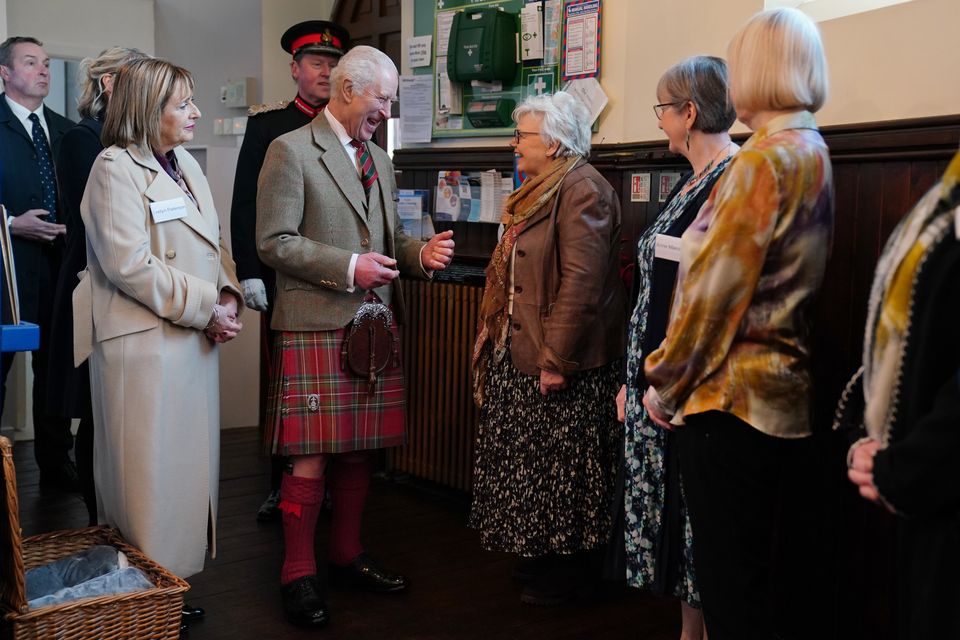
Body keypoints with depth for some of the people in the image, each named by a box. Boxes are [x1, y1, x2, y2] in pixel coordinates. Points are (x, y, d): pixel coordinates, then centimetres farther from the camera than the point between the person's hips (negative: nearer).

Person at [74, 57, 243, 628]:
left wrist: (230, 298, -2)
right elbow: (131, 264, -19)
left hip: (197, 340, 8)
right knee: (147, 471, 0)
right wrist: (205, 307, -16)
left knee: (189, 465, 13)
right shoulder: (116, 167, -10)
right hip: (145, 343, -8)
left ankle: (176, 576, 25)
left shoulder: (187, 165, 16)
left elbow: (216, 244, 17)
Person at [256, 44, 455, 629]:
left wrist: (421, 252, 2)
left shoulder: (380, 160, 18)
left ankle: (349, 556, 27)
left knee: (359, 448, 13)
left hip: (373, 324, 7)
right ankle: (299, 574, 10)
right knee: (312, 456, -4)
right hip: (315, 324, -7)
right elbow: (275, 241, -11)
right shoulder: (291, 151, -4)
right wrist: (347, 268, -17)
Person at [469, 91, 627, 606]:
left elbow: (581, 284, -24)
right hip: (518, 352, 10)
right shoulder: (540, 190, 15)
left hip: (559, 362, -10)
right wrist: (497, 339, 20)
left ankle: (567, 571, 17)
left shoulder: (582, 191, -17)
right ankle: (538, 556, 31)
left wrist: (556, 360, -24)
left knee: (560, 466, 2)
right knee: (530, 462, 17)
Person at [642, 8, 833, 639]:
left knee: (731, 587, 1)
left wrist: (666, 384, -5)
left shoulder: (763, 160, -15)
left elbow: (713, 290, -16)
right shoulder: (814, 155, 11)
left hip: (732, 398, -9)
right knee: (766, 576, 19)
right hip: (783, 395, 9)